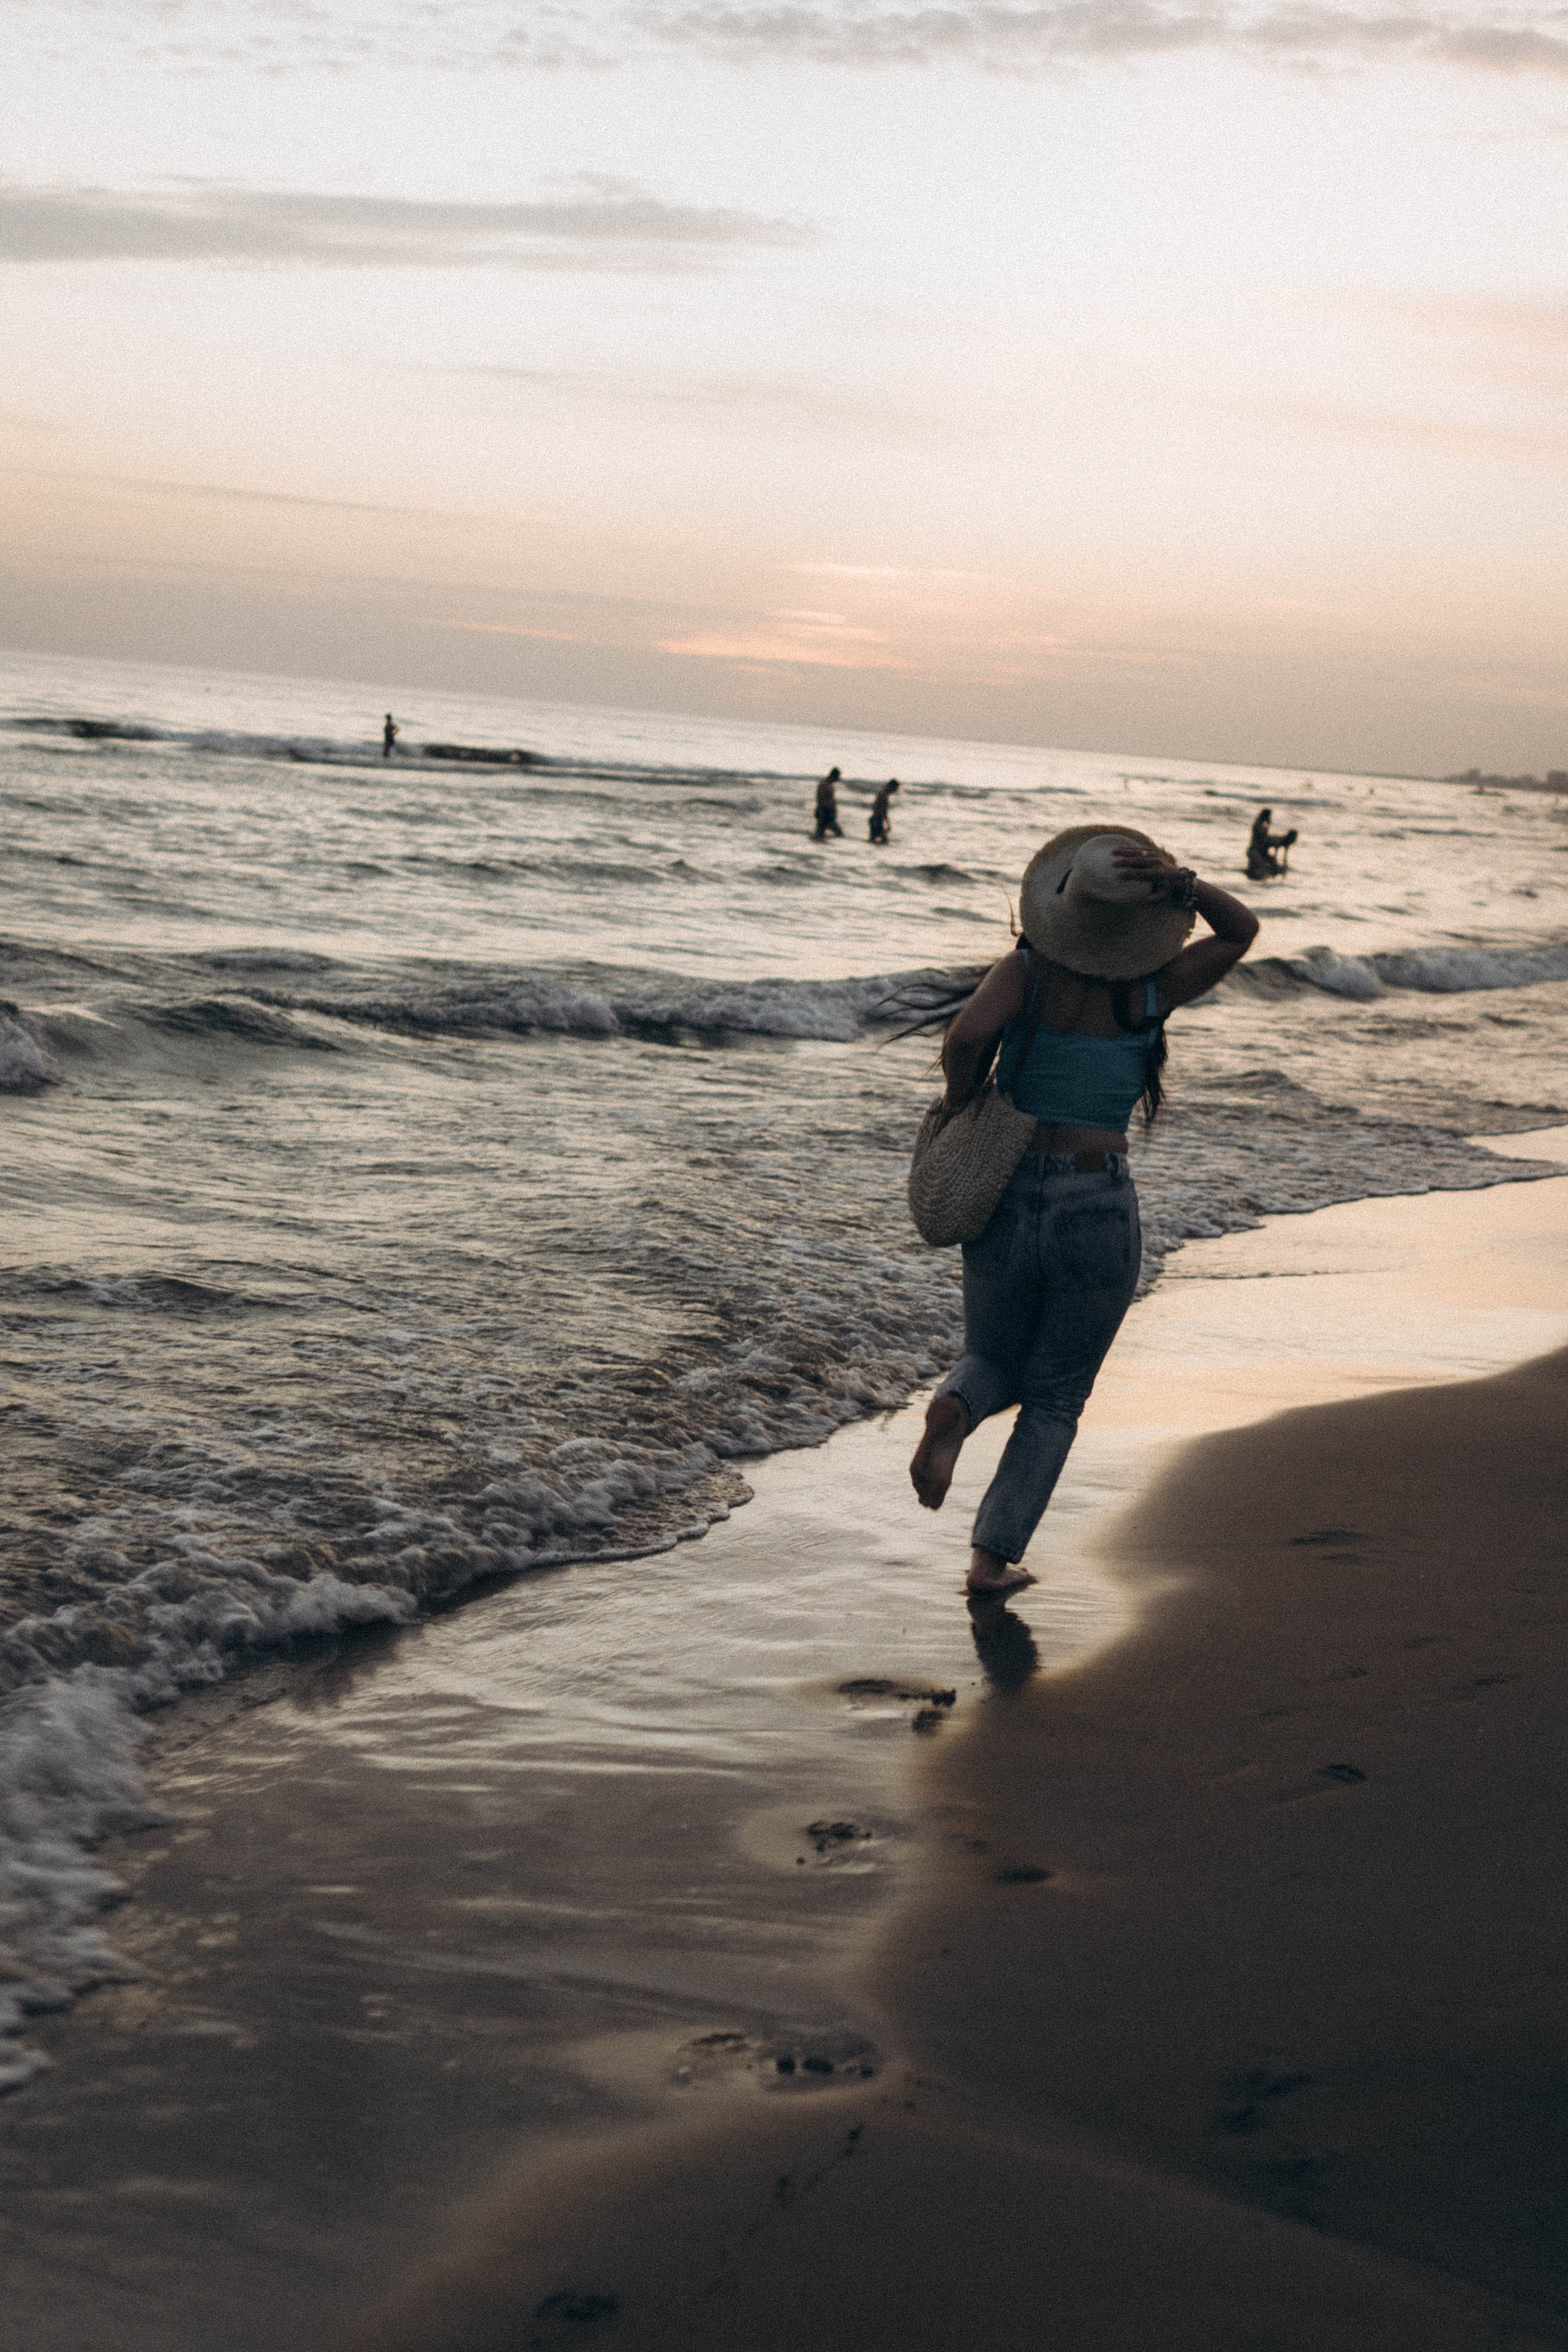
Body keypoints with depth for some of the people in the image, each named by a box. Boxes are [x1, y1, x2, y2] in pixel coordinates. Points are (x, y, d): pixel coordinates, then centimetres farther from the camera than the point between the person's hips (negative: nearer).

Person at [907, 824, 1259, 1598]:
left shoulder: (1027, 971, -7)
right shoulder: (1153, 992, -4)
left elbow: (968, 1034, -25)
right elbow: (1242, 930, 11)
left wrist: (959, 1098, -6)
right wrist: (1179, 882, -6)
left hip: (1005, 1204, 1)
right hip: (1098, 1214, -1)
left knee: (994, 1363, 25)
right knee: (1054, 1402, 16)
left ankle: (953, 1407, -10)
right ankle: (991, 1559, 8)